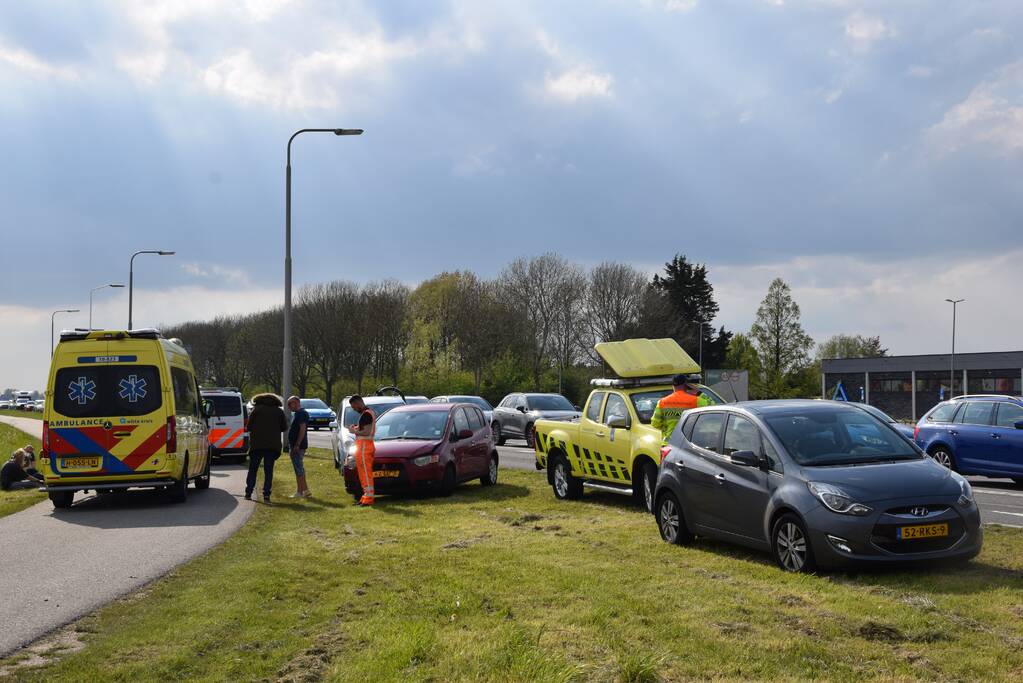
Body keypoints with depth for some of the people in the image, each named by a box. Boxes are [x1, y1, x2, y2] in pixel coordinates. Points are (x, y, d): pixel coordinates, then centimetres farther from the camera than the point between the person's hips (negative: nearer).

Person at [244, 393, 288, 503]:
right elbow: (284, 428, 8)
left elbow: (248, 426, -2)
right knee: (268, 471, 4)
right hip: (273, 446, 1)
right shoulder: (279, 411, 8)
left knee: (253, 469, 9)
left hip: (257, 444, -1)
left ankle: (248, 493, 7)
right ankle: (266, 495, -3)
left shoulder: (257, 409, 1)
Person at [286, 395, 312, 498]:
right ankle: (305, 491, 20)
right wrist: (292, 446, 18)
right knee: (300, 469, 15)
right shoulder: (296, 414, 19)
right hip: (295, 446, 11)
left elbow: (302, 429, -22)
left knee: (299, 469, -8)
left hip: (298, 446, -11)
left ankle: (300, 492, -6)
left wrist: (297, 445, -26)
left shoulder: (302, 413, -14)